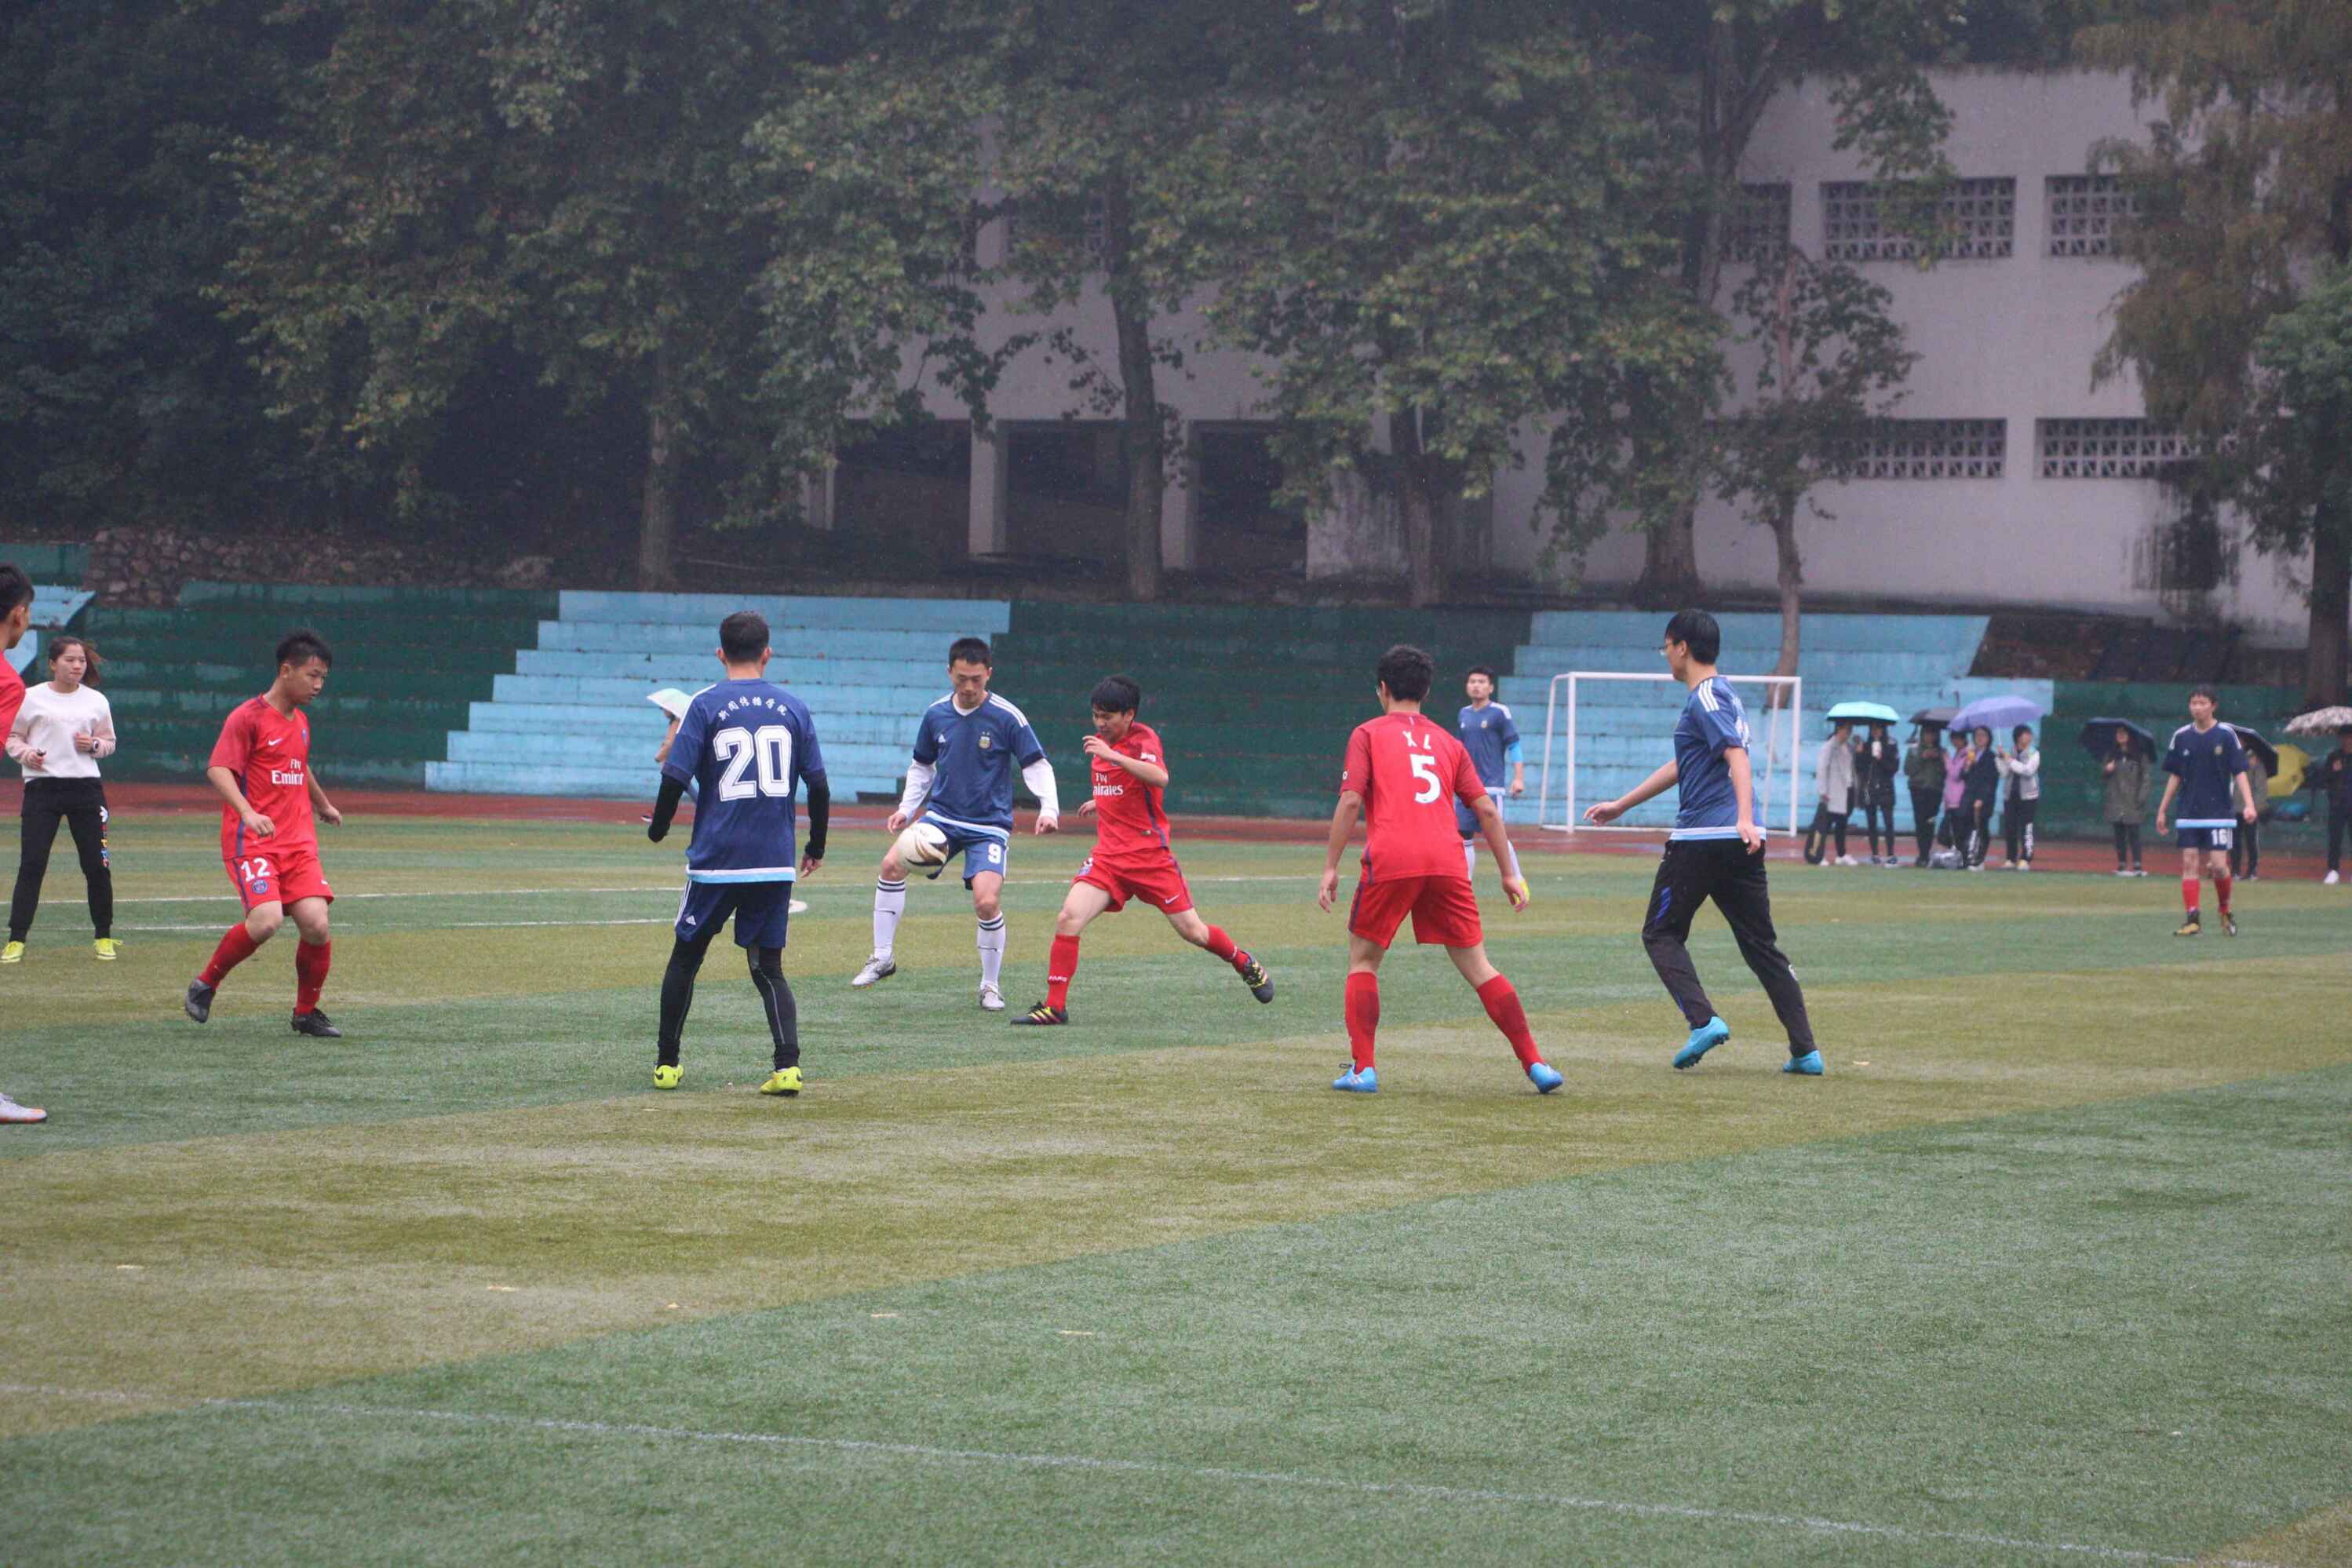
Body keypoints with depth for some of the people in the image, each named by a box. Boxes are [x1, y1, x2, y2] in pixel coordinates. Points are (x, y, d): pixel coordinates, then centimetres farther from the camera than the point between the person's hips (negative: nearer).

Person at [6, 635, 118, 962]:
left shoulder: (96, 701, 9)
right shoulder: (32, 698, 2)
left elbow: (109, 743, 17)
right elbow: (12, 737, 8)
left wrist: (94, 745, -5)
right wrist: (26, 753, -12)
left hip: (86, 787, 2)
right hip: (42, 787, -2)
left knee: (97, 865, 1)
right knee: (31, 864, -8)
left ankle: (104, 937, 17)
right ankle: (16, 941, -5)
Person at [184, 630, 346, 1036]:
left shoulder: (300, 721, 16)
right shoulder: (248, 717, -8)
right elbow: (218, 769, -20)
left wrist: (323, 805, 53)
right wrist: (247, 812, -36)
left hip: (299, 842, 7)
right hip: (251, 840, -6)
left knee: (316, 924, -10)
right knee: (266, 920, -25)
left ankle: (307, 1013, 9)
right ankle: (205, 984, -1)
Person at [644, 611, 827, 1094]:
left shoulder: (706, 705, -4)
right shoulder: (793, 708, 5)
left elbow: (675, 778, -9)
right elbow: (819, 787, 6)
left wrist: (658, 828, 10)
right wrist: (816, 847, 20)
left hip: (715, 859, -2)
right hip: (776, 863, 2)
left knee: (685, 957, 15)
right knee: (768, 968, 9)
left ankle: (666, 1063, 21)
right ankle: (788, 1064, -10)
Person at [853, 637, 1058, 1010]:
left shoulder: (1007, 717, -9)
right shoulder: (936, 715, 3)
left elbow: (1036, 766, -5)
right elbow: (922, 766, 17)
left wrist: (1049, 808, -20)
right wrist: (907, 807, 5)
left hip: (989, 825, -3)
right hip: (941, 816, 3)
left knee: (987, 902, -20)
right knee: (893, 863, -21)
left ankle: (991, 984, 4)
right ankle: (883, 958, -7)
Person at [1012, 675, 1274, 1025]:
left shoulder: (1144, 738, -11)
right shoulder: (1101, 742, 11)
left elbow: (1159, 777, -35)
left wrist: (1113, 756, -41)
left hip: (1151, 855, -5)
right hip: (1109, 853, 5)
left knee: (1193, 932, 3)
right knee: (1069, 919, -15)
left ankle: (1246, 965, 33)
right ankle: (1054, 1006, -12)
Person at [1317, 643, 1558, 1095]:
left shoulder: (1368, 734, 11)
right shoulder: (1448, 743, 22)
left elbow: (1350, 801, -1)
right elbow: (1486, 809, 16)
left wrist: (1331, 867, 1)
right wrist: (1509, 874, 21)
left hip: (1389, 860, -3)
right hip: (1446, 862, 3)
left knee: (1363, 960, 14)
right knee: (1477, 966, 8)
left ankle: (1362, 1069, 3)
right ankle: (1535, 1063, 2)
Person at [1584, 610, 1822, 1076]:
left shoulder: (1705, 698, -8)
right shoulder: (1722, 694, 22)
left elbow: (1738, 757, -23)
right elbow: (1680, 767, 32)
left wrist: (1744, 818, -38)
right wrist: (1621, 806, 37)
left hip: (1701, 838, -9)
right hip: (1741, 843, 9)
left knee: (1661, 933, 5)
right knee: (1762, 945, 8)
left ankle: (1703, 1020, -13)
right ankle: (1805, 1050, 2)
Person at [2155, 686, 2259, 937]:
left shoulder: (2225, 735, -3)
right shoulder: (2181, 736, 6)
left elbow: (2239, 773, -3)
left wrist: (2248, 804, -15)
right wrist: (2162, 810, 13)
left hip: (2218, 811, -3)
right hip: (2189, 811, 3)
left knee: (2218, 865, -8)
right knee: (2188, 862, -4)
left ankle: (2226, 911, 15)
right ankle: (2192, 919, -3)